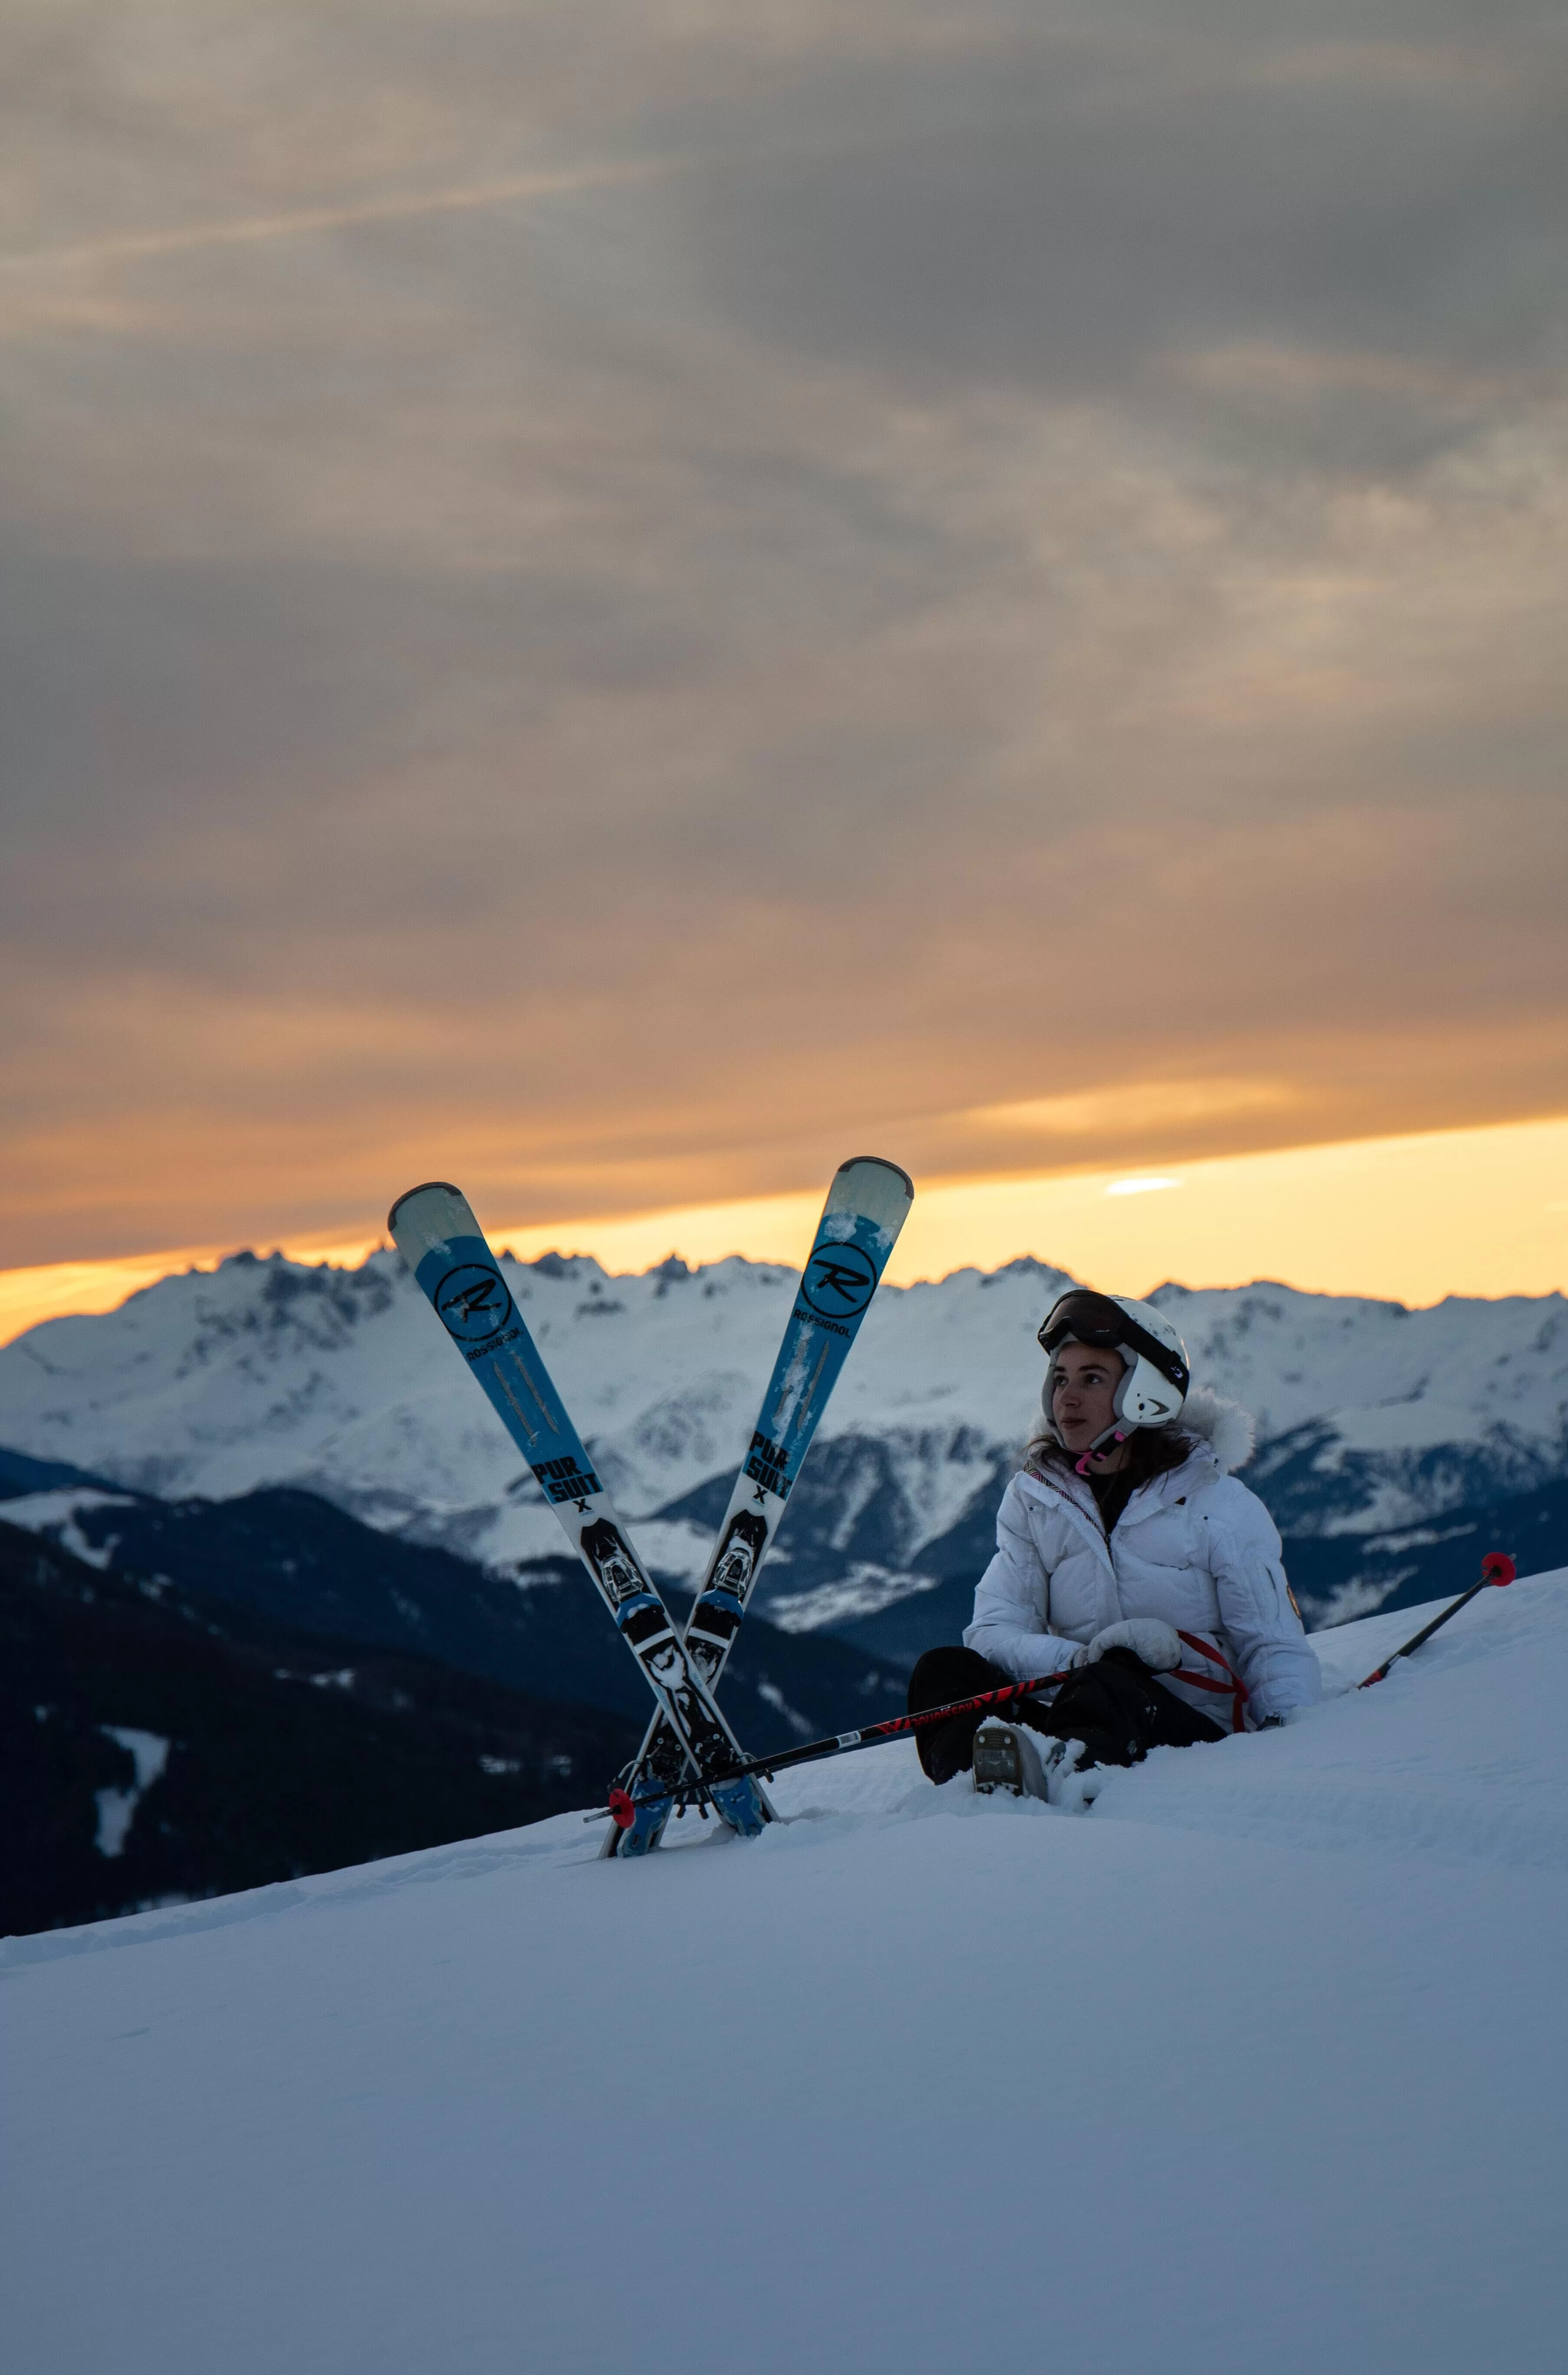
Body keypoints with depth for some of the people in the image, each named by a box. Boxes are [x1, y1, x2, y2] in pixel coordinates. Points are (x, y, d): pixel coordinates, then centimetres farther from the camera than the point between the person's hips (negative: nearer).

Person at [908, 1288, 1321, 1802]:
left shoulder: (1220, 1504, 3)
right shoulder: (1034, 1500, 12)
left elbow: (1276, 1647, 1)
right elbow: (990, 1634, 2)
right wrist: (1086, 1655, -19)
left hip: (1198, 1734, -4)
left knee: (1106, 1690, -36)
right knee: (943, 1671, -21)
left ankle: (1063, 1771, -70)